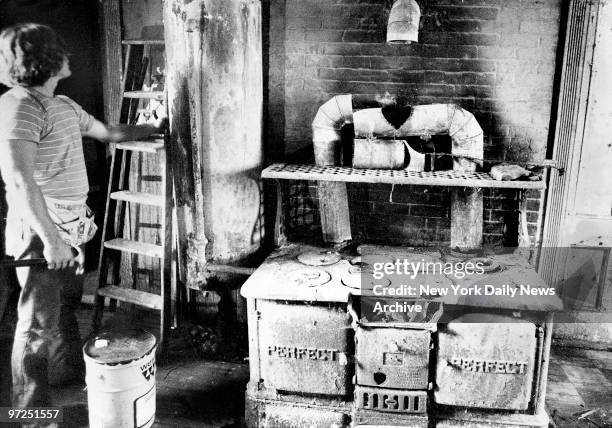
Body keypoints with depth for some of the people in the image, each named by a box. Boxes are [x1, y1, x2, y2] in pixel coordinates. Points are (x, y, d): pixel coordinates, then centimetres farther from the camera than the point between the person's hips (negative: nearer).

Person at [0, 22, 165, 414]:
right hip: (40, 229, -10)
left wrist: (152, 128, 37)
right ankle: (32, 409, 12)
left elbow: (107, 132, 28)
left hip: (71, 225, 10)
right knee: (39, 322, -2)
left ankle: (69, 369, 45)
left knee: (68, 303, 24)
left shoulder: (64, 105, 11)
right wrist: (50, 238, -31)